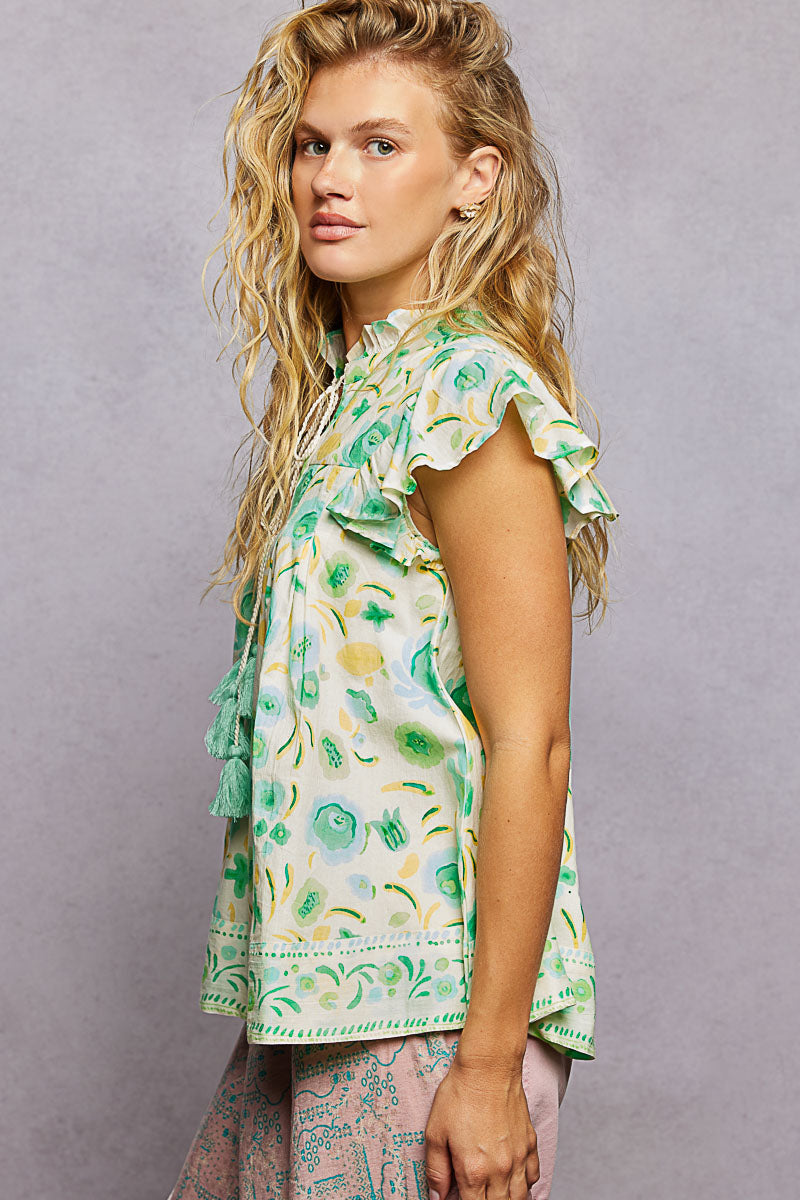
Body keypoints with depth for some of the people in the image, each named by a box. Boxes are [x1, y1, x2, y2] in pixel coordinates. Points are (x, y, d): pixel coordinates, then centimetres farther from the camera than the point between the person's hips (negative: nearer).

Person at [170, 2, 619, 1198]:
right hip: (318, 987, 8)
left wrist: (491, 1059, -19)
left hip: (434, 1001, -8)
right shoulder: (343, 391, 11)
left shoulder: (471, 399, -14)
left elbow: (529, 744, -18)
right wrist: (286, 983, 13)